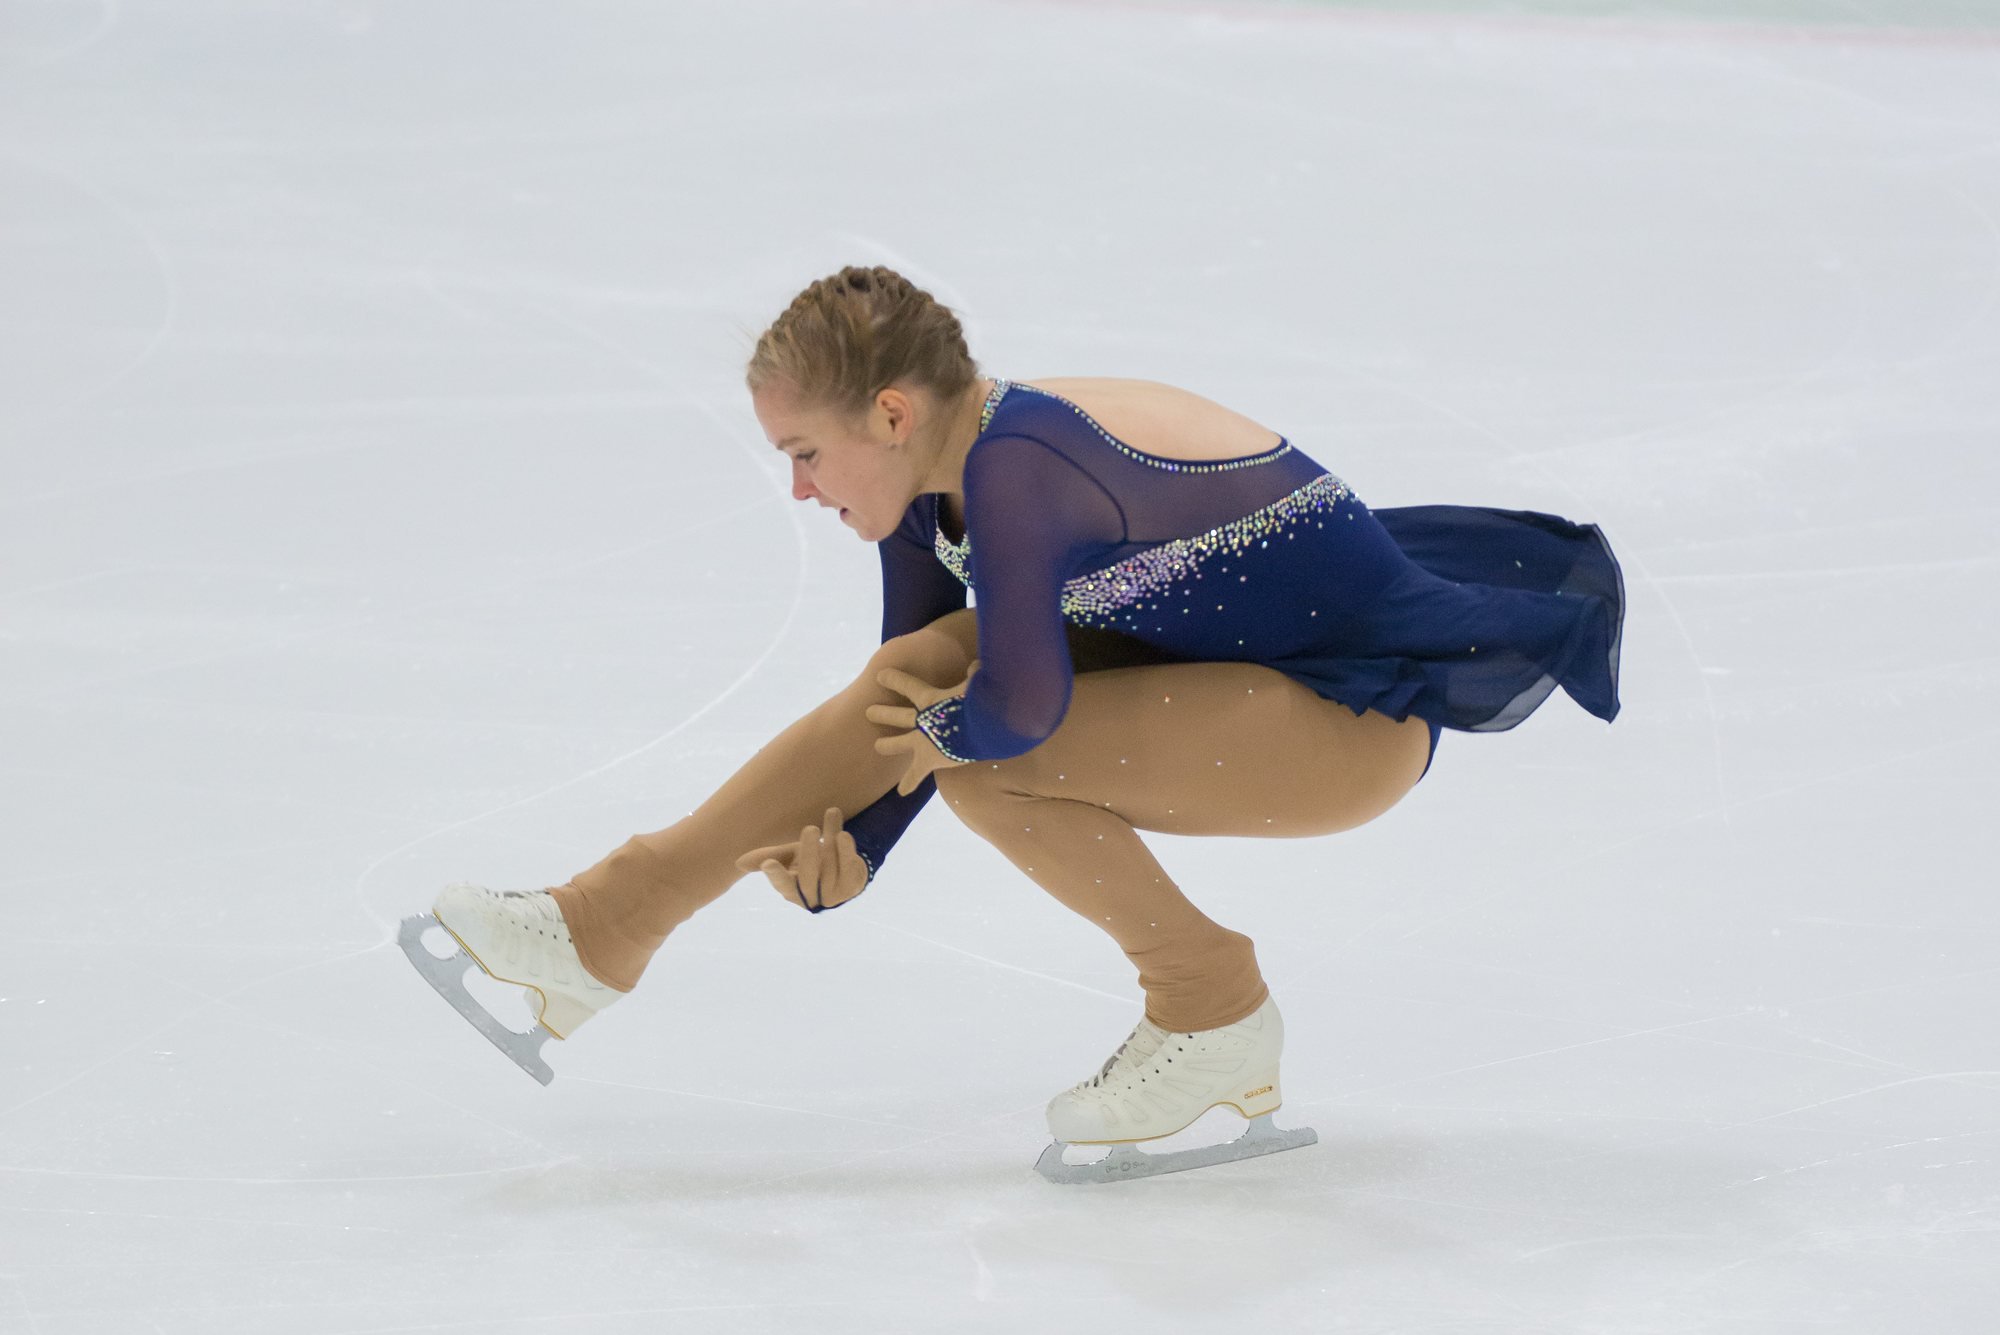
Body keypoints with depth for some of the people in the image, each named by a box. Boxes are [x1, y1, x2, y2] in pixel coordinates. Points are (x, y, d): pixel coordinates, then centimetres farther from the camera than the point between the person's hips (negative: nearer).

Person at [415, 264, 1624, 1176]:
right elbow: (907, 706, 8)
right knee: (922, 667, 0)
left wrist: (939, 733, -14)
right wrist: (845, 857, -6)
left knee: (979, 748, -21)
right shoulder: (928, 493, -1)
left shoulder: (1014, 468, -29)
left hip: (1363, 718, -9)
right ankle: (613, 922, 4)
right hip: (1248, 654, 9)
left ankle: (1217, 1021, -4)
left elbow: (1021, 711, -35)